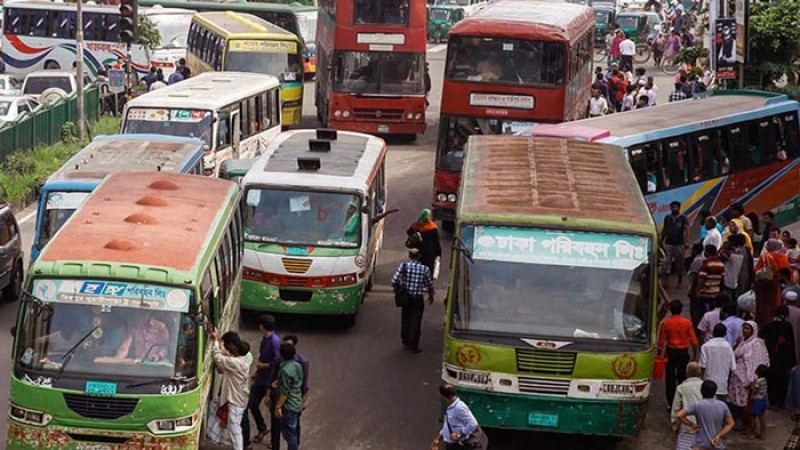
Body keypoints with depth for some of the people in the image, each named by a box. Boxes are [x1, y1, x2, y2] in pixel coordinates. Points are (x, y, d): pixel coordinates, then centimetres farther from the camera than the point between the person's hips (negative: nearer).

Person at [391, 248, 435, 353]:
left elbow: (394, 280, -11)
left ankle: (406, 343, 28)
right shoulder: (425, 269, -10)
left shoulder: (403, 266, -9)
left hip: (405, 298, 2)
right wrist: (431, 296, 19)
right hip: (418, 299, -2)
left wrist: (396, 290, 8)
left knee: (405, 321, 18)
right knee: (416, 323, 5)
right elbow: (430, 284, 1)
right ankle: (413, 346, 8)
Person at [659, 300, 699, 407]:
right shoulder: (687, 323, -5)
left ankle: (671, 403, 7)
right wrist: (695, 353, 9)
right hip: (684, 352, 1)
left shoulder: (665, 323, -7)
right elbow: (693, 340, -3)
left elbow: (661, 341, -5)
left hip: (671, 352, -1)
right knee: (682, 377, 8)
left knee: (670, 378, 7)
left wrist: (660, 354, 5)